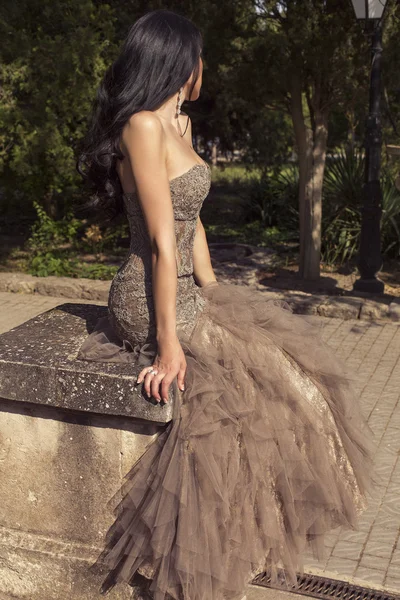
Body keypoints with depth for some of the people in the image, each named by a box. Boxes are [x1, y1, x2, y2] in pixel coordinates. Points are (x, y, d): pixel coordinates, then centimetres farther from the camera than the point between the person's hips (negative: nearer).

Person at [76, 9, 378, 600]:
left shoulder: (179, 124, 13)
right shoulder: (143, 127, -17)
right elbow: (162, 243, -21)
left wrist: (214, 295, 12)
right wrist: (169, 343, -20)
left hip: (188, 290, 10)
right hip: (152, 301, -10)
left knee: (294, 348, 6)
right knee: (276, 384, -11)